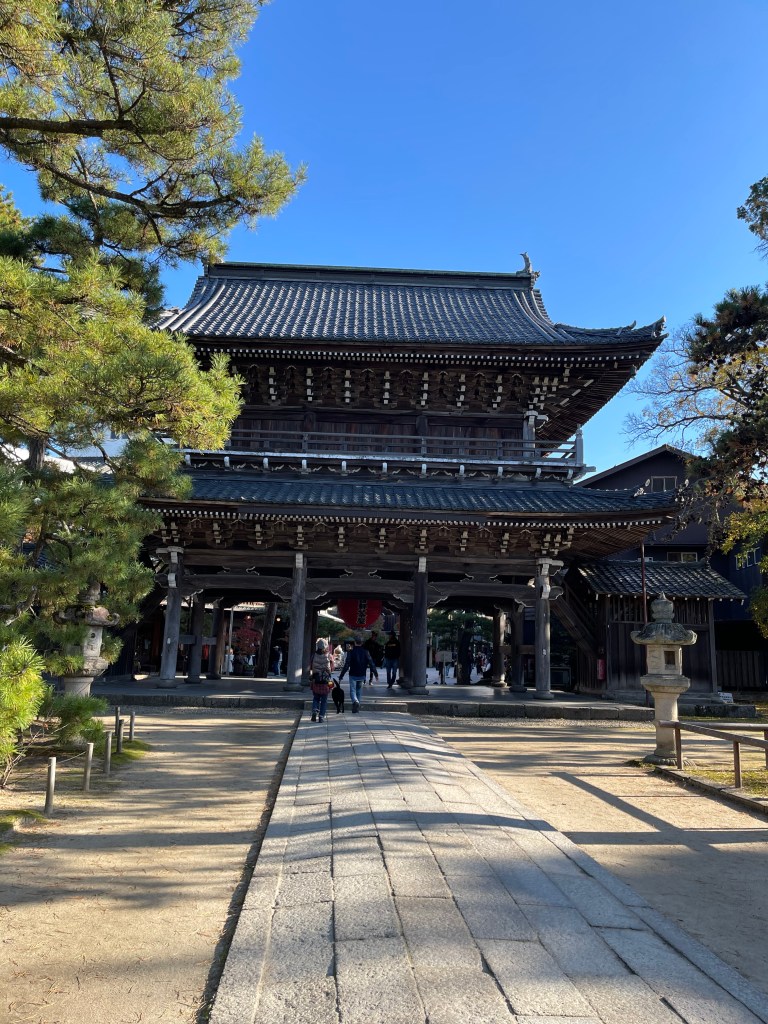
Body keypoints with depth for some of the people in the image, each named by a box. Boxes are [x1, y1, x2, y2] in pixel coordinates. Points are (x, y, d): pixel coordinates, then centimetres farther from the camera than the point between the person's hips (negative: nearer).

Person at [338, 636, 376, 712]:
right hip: (362, 675, 3)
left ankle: (355, 701, -26)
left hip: (353, 675, -3)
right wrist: (376, 674, 6)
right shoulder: (365, 652, -2)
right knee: (359, 690, 18)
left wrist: (341, 676, -9)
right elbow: (371, 664, -2)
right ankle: (357, 706, 19)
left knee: (352, 690, 2)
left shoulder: (351, 652, -11)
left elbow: (346, 665, -13)